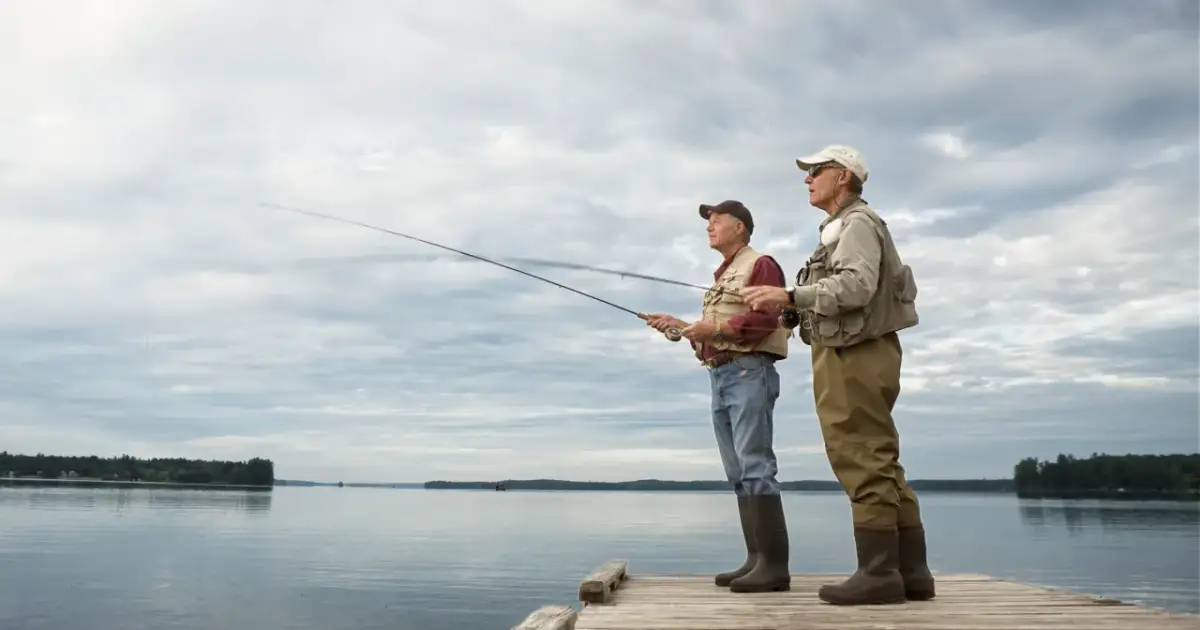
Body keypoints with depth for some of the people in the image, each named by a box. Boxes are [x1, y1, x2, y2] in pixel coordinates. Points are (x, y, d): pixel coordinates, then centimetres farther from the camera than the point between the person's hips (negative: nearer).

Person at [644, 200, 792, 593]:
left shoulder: (760, 265, -1)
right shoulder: (721, 276, 25)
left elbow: (766, 318, -15)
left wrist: (714, 327, -17)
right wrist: (681, 326, 15)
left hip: (749, 373, -9)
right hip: (719, 376, 9)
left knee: (755, 466, -14)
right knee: (738, 473, 5)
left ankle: (775, 565, -14)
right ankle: (756, 559, 7)